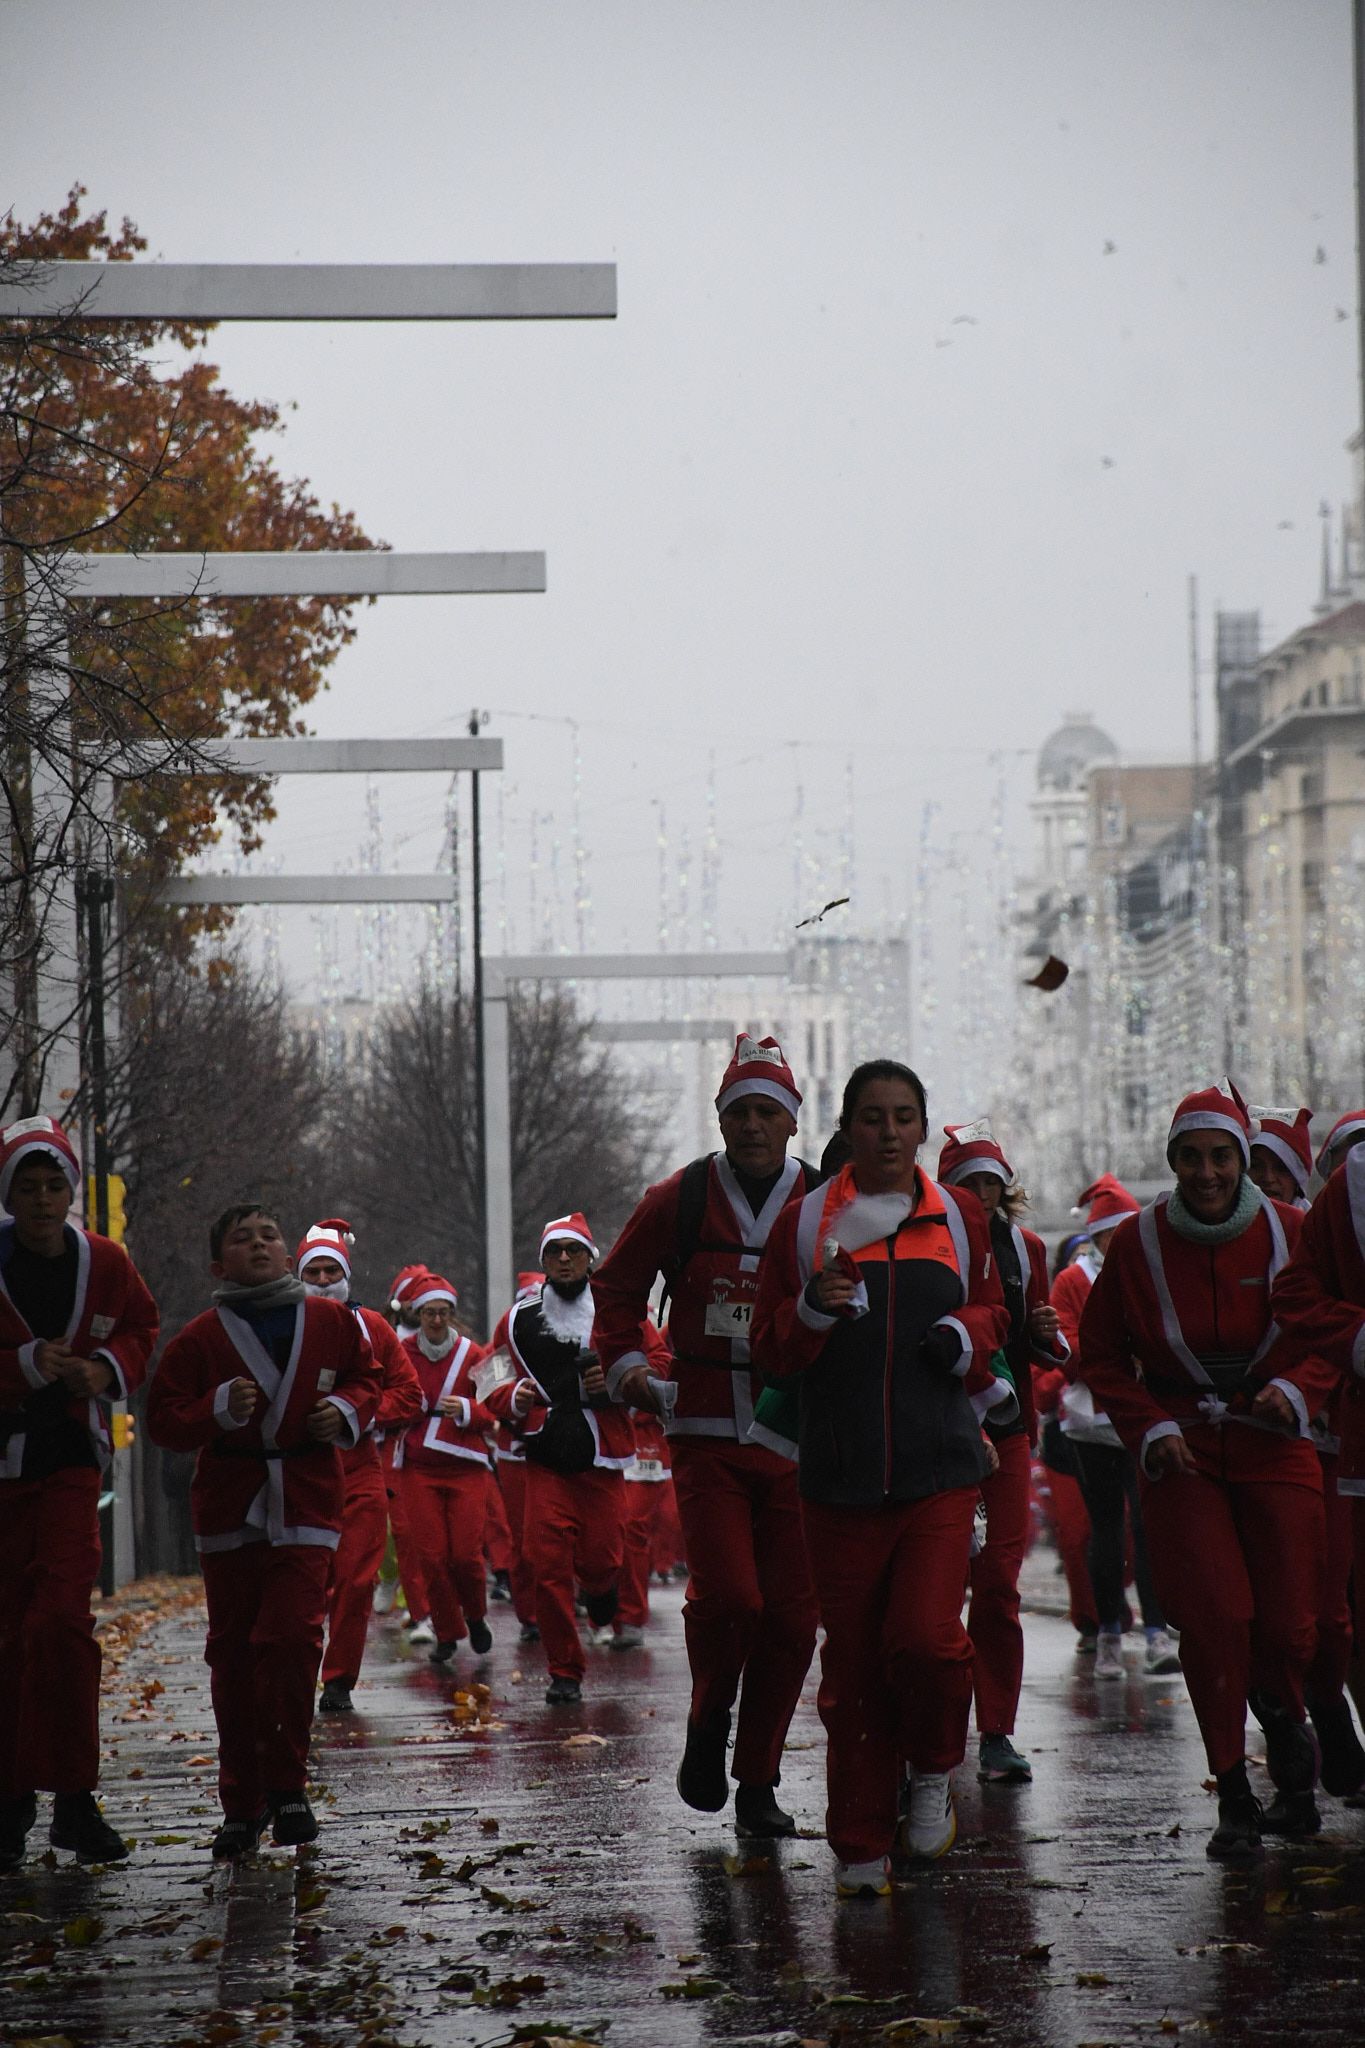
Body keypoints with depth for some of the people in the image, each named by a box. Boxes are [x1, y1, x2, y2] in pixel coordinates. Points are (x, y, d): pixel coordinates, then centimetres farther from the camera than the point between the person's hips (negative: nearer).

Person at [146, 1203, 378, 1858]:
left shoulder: (332, 1322, 4)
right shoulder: (200, 1337, 0)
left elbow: (367, 1378, 20)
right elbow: (164, 1420, 0)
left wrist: (346, 1409, -1)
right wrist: (218, 1409, -17)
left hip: (307, 1503, -1)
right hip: (229, 1509, 1)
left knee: (291, 1636, -17)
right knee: (233, 1654, 4)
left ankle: (286, 1785, -1)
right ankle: (242, 1806, 14)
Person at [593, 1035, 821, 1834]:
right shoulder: (681, 1201, 2)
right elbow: (619, 1284, 15)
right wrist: (625, 1359, 1)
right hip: (706, 1436, -1)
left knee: (791, 1613, 2)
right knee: (726, 1595, -16)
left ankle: (758, 1783, 16)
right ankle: (709, 1723, 15)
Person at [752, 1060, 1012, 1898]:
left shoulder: (960, 1218, 9)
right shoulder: (806, 1223, 5)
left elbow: (993, 1312, 22)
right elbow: (770, 1349, 5)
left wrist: (964, 1334, -1)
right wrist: (815, 1309, -15)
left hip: (941, 1466, 0)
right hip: (840, 1473, 0)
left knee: (927, 1639, -17)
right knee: (853, 1664, 2)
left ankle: (933, 1769, 14)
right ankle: (862, 1847, 15)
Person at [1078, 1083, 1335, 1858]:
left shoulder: (1290, 1233, -2)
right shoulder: (1139, 1243, -1)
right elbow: (1102, 1356, 9)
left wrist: (1296, 1389, -11)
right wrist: (1151, 1429, -5)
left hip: (1275, 1448, 0)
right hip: (1182, 1453, 0)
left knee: (1289, 1621, -5)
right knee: (1213, 1615, -13)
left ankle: (1284, 1724, 31)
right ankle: (1234, 1799, -2)